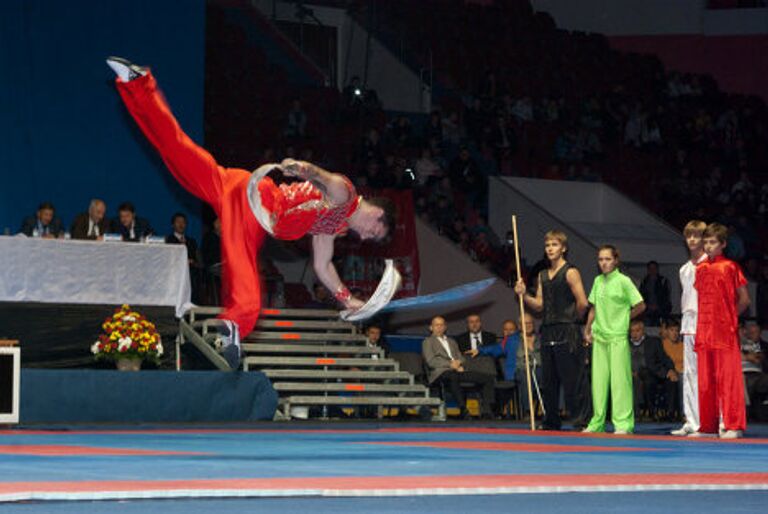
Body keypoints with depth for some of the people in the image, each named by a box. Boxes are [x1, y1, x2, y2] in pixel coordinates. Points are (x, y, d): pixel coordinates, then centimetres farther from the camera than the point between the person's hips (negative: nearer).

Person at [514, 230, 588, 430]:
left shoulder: (570, 273, -6)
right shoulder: (543, 275, 16)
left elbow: (582, 303, -10)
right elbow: (539, 305, 12)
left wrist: (572, 318, 3)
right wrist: (523, 295, -3)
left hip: (567, 333, -7)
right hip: (548, 332, 7)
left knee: (570, 380, -8)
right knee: (548, 381, 9)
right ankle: (551, 422, 17)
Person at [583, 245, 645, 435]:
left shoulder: (623, 281, -6)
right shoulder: (598, 281, 11)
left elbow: (640, 306, -3)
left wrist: (623, 318, 2)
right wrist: (587, 329, 12)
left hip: (618, 336, -6)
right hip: (599, 336, 6)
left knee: (619, 378, -6)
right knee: (598, 379, 7)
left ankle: (623, 424, -4)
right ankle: (597, 422, 13)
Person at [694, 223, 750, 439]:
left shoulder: (730, 267, -2)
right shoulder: (700, 269, 13)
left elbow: (744, 299, 2)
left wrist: (728, 317, 2)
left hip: (725, 332, -6)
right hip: (704, 330, 6)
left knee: (728, 378, -6)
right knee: (705, 380, 7)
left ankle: (733, 426, -4)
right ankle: (708, 426, 12)